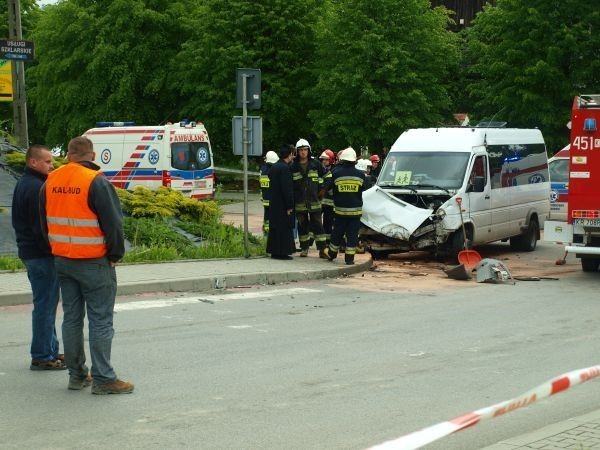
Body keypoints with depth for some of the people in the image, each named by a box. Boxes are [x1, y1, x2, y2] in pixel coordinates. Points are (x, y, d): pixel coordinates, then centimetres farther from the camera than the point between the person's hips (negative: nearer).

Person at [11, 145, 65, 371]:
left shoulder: (23, 184, 16)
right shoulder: (36, 188, -18)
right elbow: (42, 226, -23)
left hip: (29, 251, 11)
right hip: (42, 255, -11)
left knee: (46, 304, 18)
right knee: (45, 305, -4)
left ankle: (50, 351, 27)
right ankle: (42, 357, 2)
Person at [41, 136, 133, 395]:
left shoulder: (50, 182, 6)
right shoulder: (96, 182, -16)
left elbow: (44, 222, 16)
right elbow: (113, 222, -16)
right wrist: (115, 254, -3)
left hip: (62, 261, 7)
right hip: (94, 263, -6)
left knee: (72, 318, 14)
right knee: (100, 321, -2)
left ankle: (76, 375, 19)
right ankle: (103, 379, -1)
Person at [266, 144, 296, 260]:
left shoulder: (273, 167, 12)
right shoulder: (285, 168, -17)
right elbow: (287, 189, -19)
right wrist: (289, 206, -17)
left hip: (273, 203, 9)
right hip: (282, 205, -9)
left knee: (274, 228, 13)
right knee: (284, 228, -4)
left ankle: (274, 251, 18)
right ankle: (282, 252, -4)